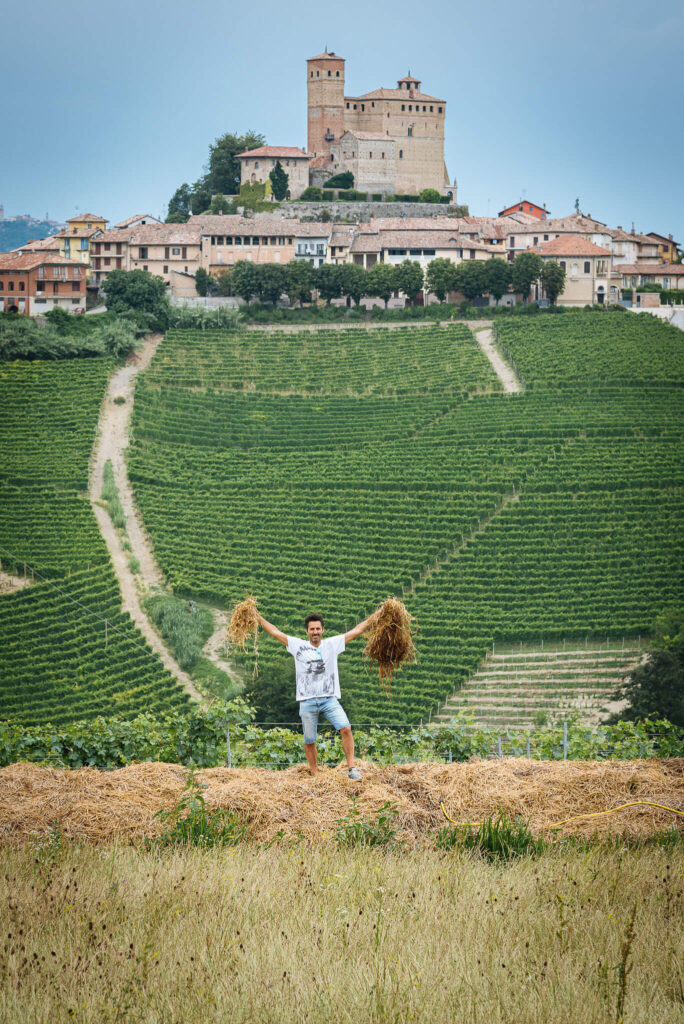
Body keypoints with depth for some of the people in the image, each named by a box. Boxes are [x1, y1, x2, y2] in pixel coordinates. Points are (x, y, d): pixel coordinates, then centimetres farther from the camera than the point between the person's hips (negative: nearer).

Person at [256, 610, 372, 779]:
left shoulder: (332, 644, 8)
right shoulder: (298, 646, 6)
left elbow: (356, 631, 11)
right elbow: (275, 632, 9)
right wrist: (258, 617, 9)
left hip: (329, 699, 0)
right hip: (307, 701, 0)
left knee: (346, 729, -19)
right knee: (309, 741, 5)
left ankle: (351, 768, -15)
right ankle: (315, 776, 17)